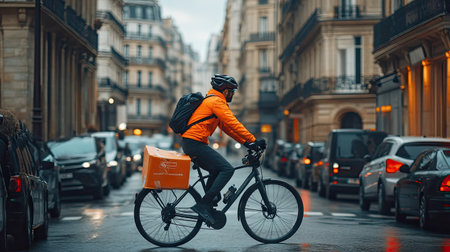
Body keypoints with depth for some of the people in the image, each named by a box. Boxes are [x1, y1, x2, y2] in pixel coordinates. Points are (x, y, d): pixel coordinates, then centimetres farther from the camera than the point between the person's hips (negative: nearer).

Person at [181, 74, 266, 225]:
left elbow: (227, 127, 23)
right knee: (227, 169, -15)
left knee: (217, 170, 23)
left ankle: (209, 204, 20)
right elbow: (233, 124, -17)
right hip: (195, 143, -11)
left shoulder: (211, 100, 24)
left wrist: (246, 142, 15)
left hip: (189, 143, 11)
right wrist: (253, 140, -16)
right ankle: (203, 206, -21)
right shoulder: (217, 101, -8)